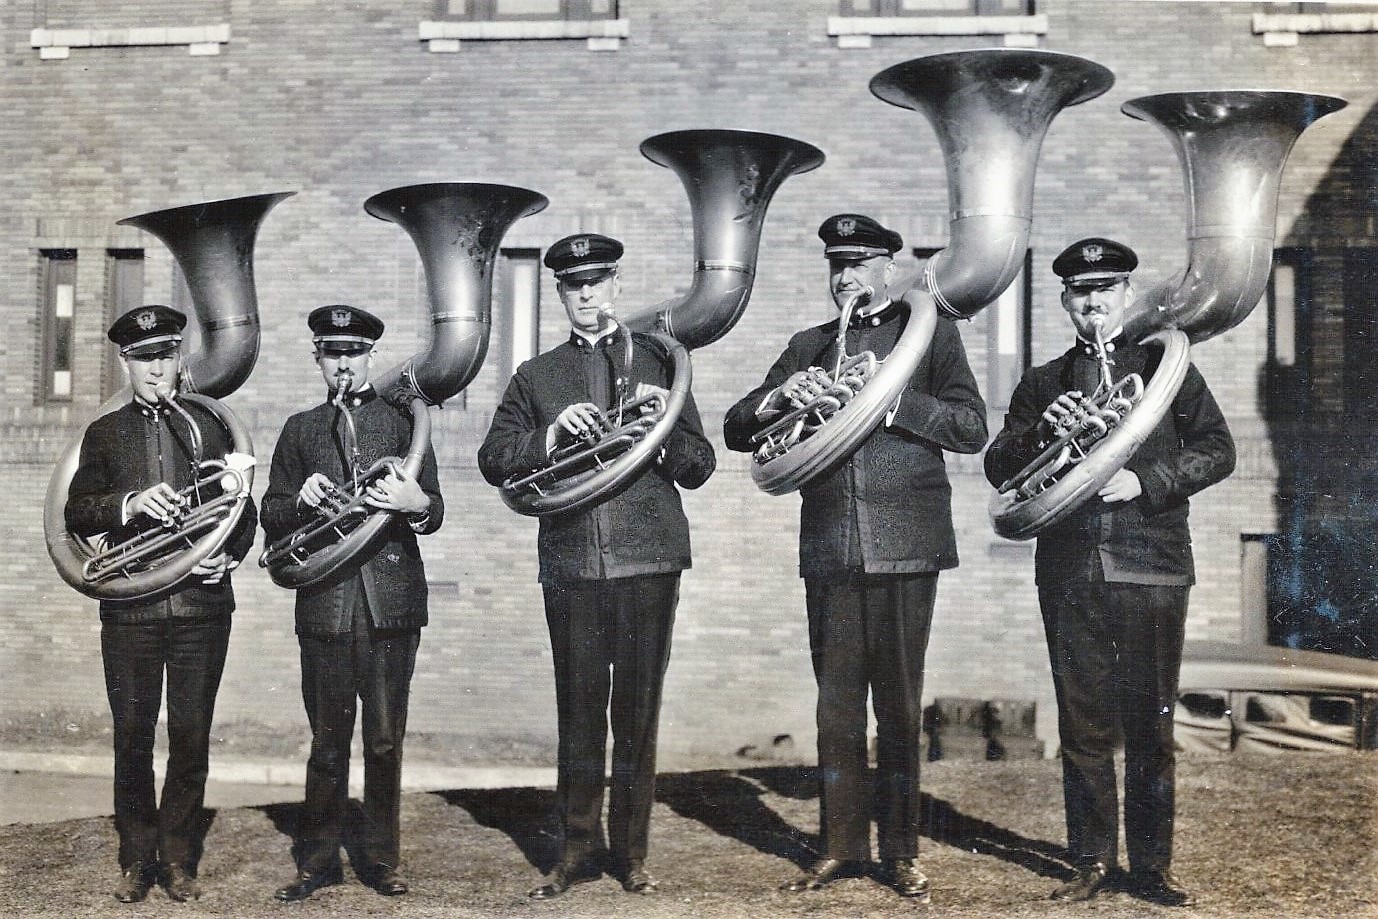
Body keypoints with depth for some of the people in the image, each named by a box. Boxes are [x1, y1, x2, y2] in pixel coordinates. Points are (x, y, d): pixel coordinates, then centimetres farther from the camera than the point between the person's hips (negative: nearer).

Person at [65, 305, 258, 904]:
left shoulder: (209, 426, 11)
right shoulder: (105, 433, 11)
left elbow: (243, 510, 12)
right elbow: (76, 515, 1)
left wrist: (227, 557, -6)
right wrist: (129, 505, -17)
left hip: (202, 603, 0)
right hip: (130, 607, 0)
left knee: (191, 740, 3)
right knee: (132, 739, 4)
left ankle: (179, 860, 16)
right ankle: (136, 861, 18)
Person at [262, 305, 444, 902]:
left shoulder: (404, 421, 11)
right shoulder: (300, 429, 15)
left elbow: (434, 512, 8)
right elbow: (271, 517, 14)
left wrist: (416, 505, -15)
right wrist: (301, 500, -7)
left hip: (391, 601, -1)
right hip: (325, 602, 1)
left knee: (386, 740, 3)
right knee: (328, 740, 3)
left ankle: (382, 858, 14)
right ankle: (318, 861, 14)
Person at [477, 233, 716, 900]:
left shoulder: (657, 359, 10)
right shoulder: (537, 376, 14)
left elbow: (698, 467, 8)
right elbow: (494, 460, 6)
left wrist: (662, 429, -12)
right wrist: (552, 434, -10)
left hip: (648, 560, -1)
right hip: (571, 564, 1)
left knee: (637, 713, 5)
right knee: (579, 714, 5)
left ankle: (630, 852, 16)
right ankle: (578, 850, 17)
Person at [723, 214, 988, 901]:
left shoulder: (930, 334, 9)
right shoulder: (808, 347, 18)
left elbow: (972, 428, -2)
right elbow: (737, 431, 13)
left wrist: (890, 399, -15)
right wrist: (782, 395, -8)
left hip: (904, 542, -3)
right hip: (830, 547, 3)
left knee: (899, 703, 2)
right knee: (836, 702, 5)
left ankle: (900, 851, 11)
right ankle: (840, 846, 15)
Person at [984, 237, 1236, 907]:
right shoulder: (1043, 382, 16)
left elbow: (1217, 450, 2)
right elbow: (998, 468, 9)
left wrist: (1145, 482, -12)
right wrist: (1042, 431, -10)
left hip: (1151, 565, -2)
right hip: (1069, 570, 2)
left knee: (1150, 724, 1)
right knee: (1082, 722, 4)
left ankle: (1152, 865, 10)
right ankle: (1092, 861, 14)